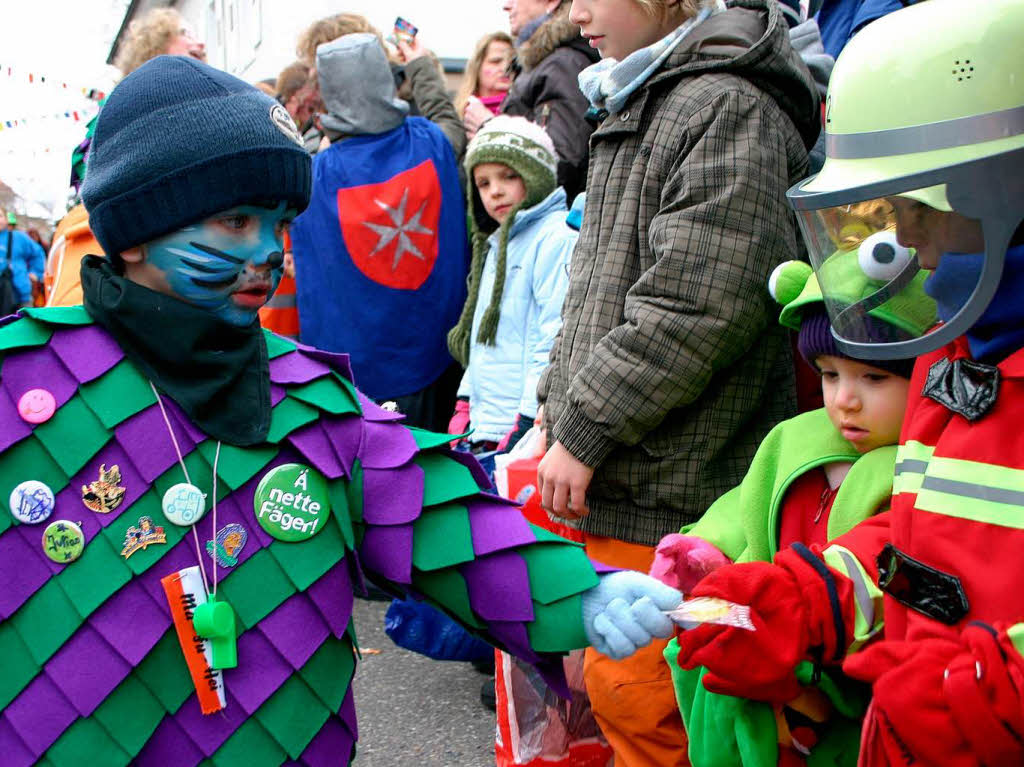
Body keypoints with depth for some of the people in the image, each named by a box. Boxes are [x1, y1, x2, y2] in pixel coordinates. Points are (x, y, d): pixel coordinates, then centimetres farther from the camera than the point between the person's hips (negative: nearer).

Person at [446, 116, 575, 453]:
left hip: (525, 427, -8)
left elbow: (557, 343, -17)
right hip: (484, 429, 8)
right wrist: (464, 406, 17)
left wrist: (527, 427, -20)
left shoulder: (557, 239, -10)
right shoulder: (495, 245, 19)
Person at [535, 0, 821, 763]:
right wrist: (557, 402, 15)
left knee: (637, 698, -2)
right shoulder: (637, 108, 18)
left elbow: (697, 308, -22)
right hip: (615, 478, 9)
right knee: (616, 683, 18)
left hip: (669, 486, -9)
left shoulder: (728, 107, -14)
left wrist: (584, 429, -18)